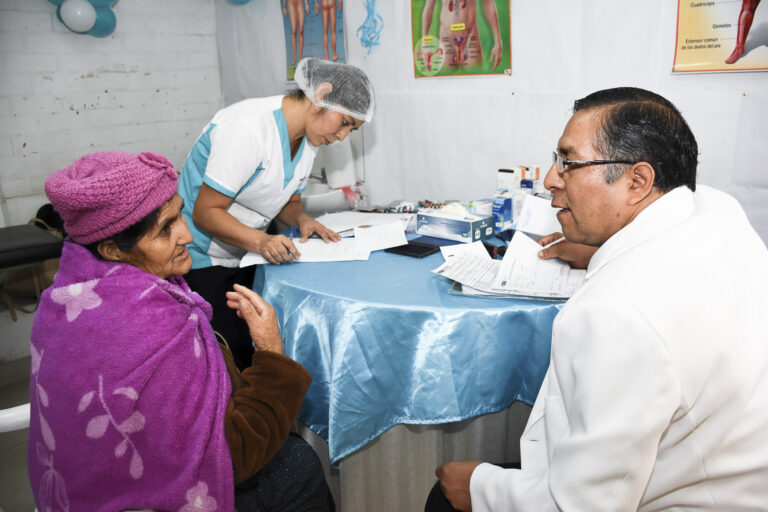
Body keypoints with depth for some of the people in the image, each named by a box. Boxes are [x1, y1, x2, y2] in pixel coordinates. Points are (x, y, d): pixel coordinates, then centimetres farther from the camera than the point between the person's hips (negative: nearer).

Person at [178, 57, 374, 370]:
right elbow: (205, 212, -23)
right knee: (231, 357, -10)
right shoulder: (249, 127, -25)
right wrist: (260, 241, -38)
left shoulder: (309, 136, 2)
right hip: (204, 261, -7)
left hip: (248, 257, 8)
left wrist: (302, 219, -10)